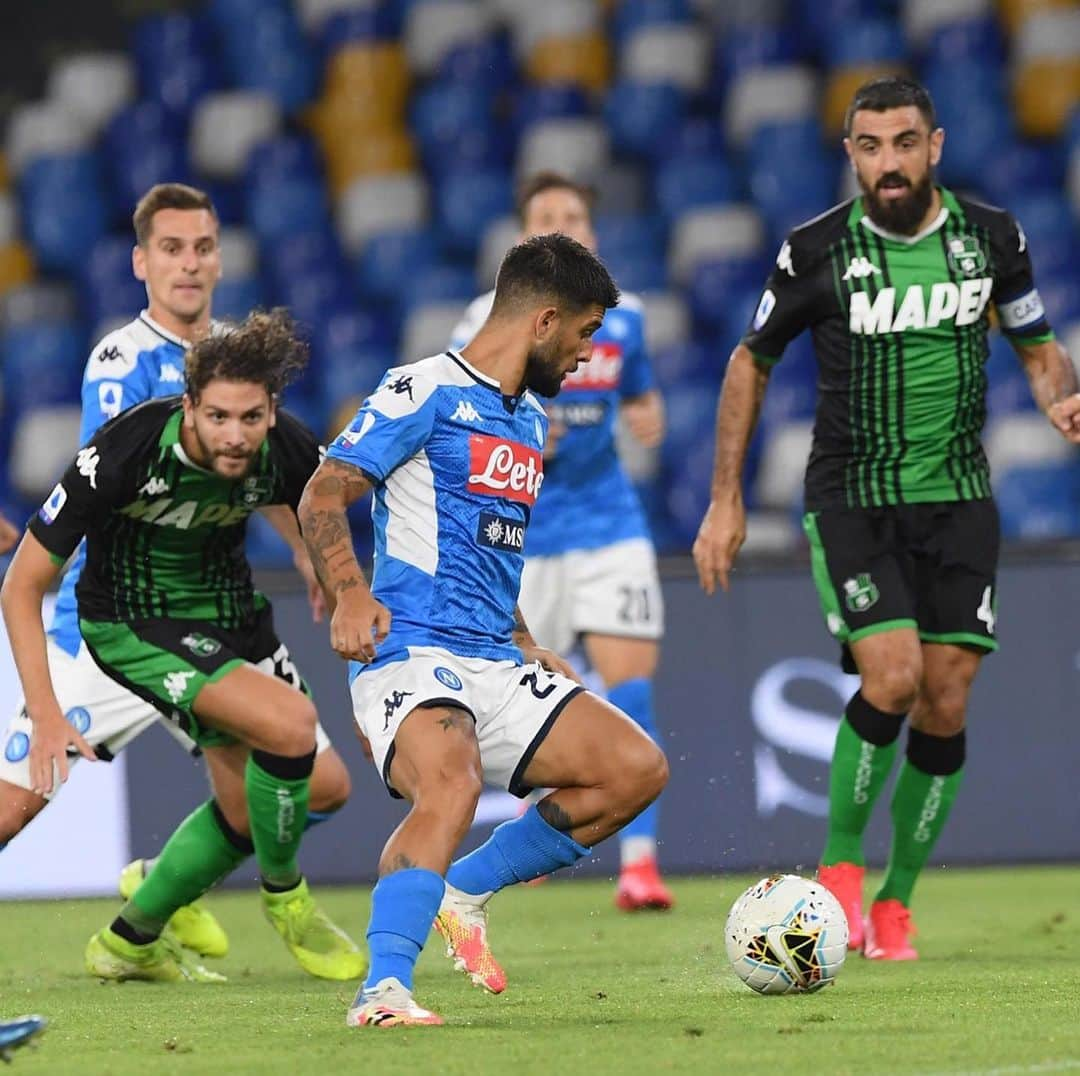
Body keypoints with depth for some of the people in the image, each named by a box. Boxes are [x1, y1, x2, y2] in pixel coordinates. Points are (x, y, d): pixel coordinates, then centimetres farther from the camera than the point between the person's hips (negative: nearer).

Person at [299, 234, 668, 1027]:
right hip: (411, 652, -9)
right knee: (451, 787, -35)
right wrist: (351, 596, -25)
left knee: (638, 768, 0)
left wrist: (530, 653, 26)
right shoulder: (426, 392, -5)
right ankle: (382, 991, -40)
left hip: (494, 663, 9)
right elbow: (324, 496, -10)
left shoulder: (529, 421, 23)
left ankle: (467, 893, 10)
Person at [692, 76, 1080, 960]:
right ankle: (840, 866, 1)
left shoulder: (991, 239, 0)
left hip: (958, 497, 3)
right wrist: (726, 503, 5)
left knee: (946, 705, -1)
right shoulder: (818, 252, -6)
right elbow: (752, 363, 7)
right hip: (851, 498, -3)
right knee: (892, 677, -20)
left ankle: (895, 903, 14)